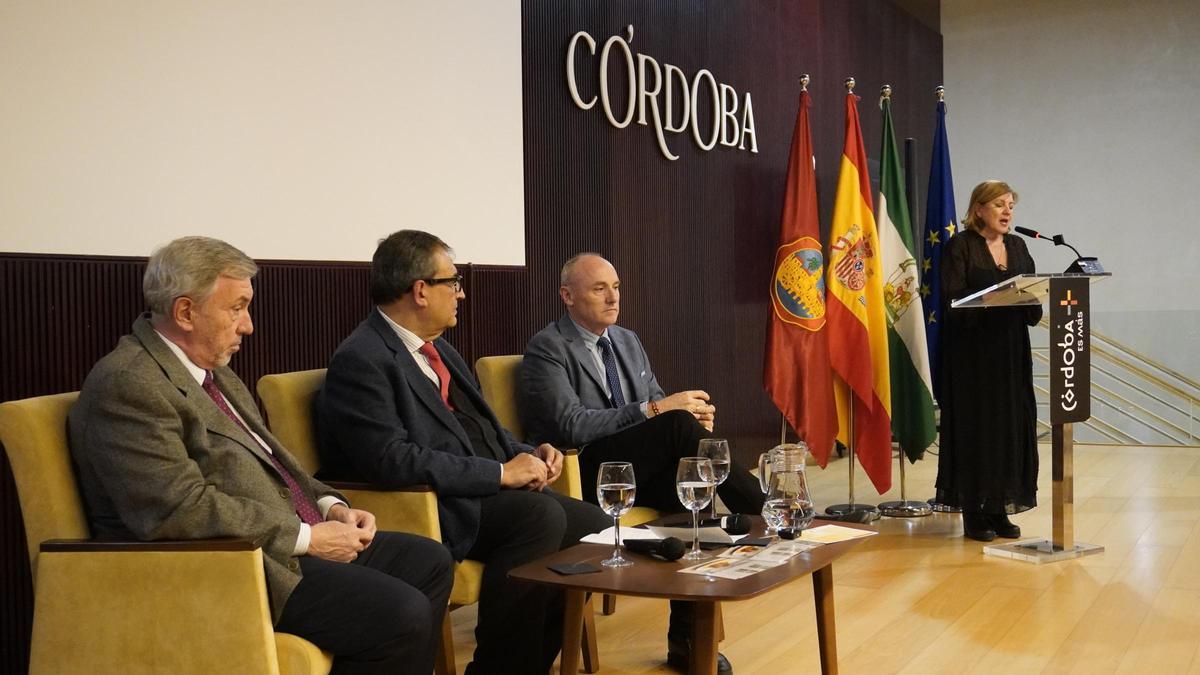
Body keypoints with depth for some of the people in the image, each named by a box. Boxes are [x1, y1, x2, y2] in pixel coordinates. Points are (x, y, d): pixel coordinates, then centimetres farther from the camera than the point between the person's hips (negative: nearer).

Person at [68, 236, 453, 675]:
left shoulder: (213, 370, 15)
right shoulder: (127, 383, -16)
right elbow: (182, 509, -24)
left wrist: (330, 506, 3)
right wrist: (307, 537, -19)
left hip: (279, 542, 10)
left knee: (428, 562, 7)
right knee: (402, 615, -22)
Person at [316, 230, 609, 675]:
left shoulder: (437, 349, 17)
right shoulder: (361, 361, -13)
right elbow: (391, 460, -24)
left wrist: (529, 455, 3)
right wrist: (500, 472, -20)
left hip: (491, 491, 9)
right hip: (435, 508, -9)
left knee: (592, 523, -4)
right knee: (541, 516, -28)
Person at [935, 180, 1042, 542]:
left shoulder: (1017, 246, 14)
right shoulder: (960, 245, -4)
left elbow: (1033, 307, 12)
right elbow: (952, 301, -13)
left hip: (1012, 352, 6)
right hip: (973, 353, -6)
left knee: (1012, 425, 4)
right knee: (976, 426, -3)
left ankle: (1000, 508, 13)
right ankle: (973, 514, 4)